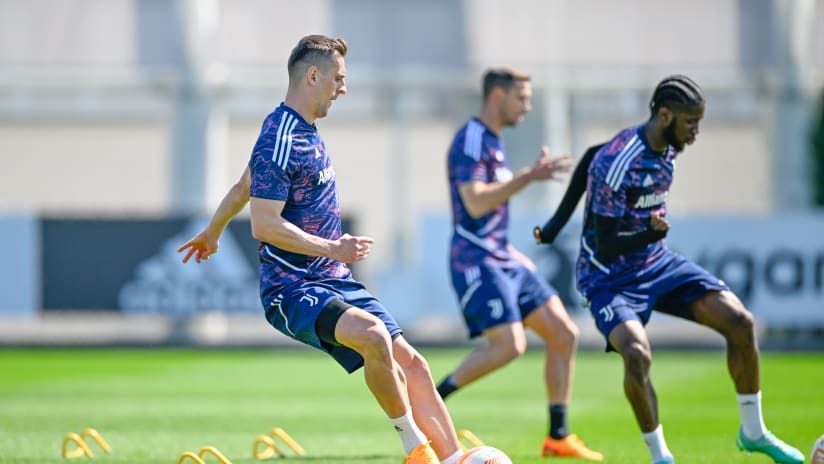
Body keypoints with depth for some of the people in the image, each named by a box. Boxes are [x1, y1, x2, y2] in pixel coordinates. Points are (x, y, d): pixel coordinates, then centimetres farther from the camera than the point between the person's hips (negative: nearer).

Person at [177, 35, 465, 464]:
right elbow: (264, 224, -22)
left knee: (409, 363, -1)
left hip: (333, 282, 10)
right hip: (293, 288, -10)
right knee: (373, 335, -34)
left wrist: (212, 232, 42)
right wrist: (332, 248, -25)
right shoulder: (279, 140, -16)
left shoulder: (303, 132, 14)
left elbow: (244, 186, 29)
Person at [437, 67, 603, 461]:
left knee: (563, 334, 5)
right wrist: (527, 178, -23)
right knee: (509, 345, -22)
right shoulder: (470, 140, -13)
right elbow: (475, 203, -23)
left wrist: (531, 174, 21)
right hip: (476, 261, -10)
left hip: (503, 258, 10)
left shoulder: (492, 141, 17)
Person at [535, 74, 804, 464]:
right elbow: (606, 246, -24)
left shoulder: (665, 148, -1)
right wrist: (651, 233, -42)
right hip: (610, 279, -8)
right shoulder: (617, 163, -27)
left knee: (739, 320, -6)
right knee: (637, 354, -32)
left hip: (657, 263, 8)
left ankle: (753, 432, 11)